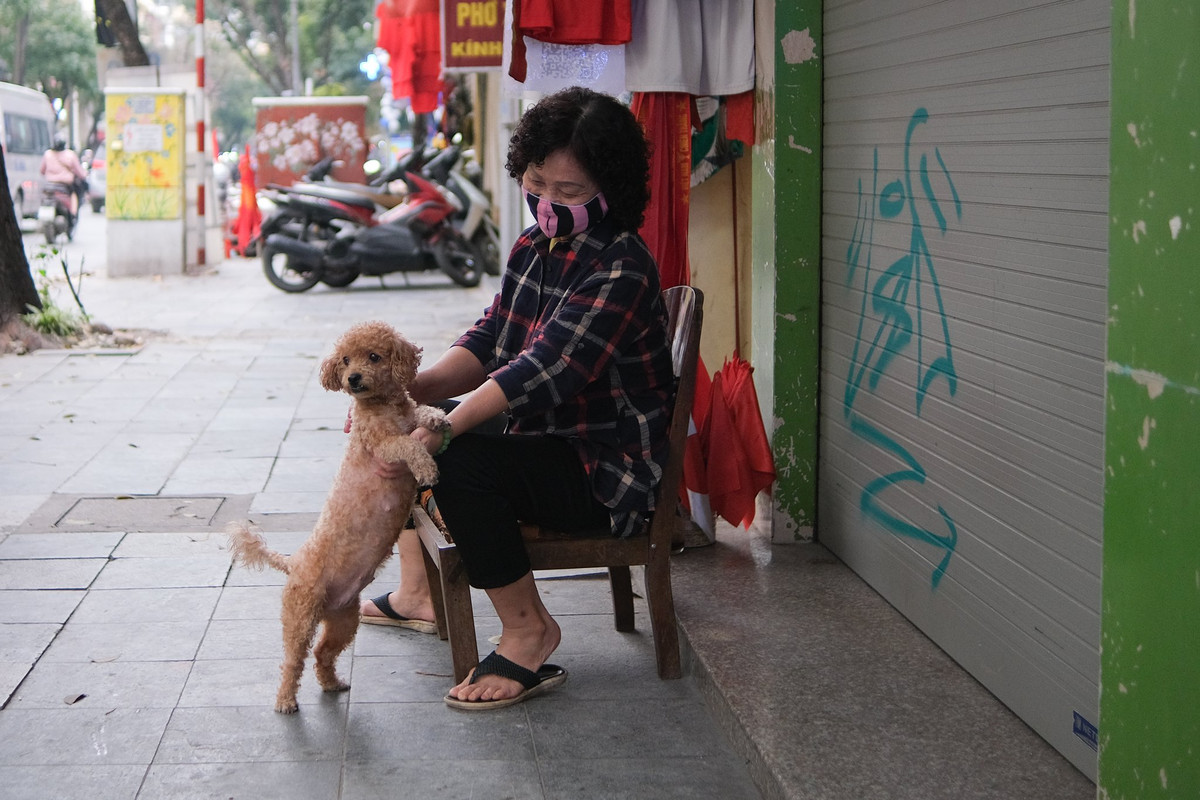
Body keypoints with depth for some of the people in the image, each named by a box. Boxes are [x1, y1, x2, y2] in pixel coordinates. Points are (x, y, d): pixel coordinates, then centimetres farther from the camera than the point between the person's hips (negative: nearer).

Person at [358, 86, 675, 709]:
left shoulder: (620, 267, -23)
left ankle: (527, 630, -17)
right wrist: (419, 387, -19)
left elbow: (545, 370, -32)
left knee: (457, 463, -32)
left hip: (606, 471, -10)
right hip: (541, 441, 10)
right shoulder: (533, 247, 6)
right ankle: (418, 588, 31)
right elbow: (489, 341, 1)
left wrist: (444, 429, -40)